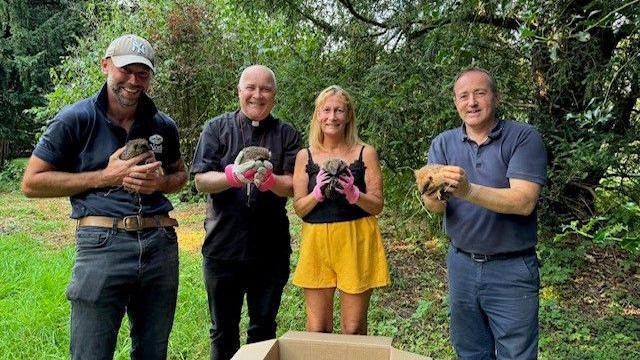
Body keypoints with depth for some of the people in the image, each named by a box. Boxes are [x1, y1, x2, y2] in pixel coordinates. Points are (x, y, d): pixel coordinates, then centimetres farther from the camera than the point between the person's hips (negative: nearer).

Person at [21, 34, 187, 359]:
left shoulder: (163, 125, 11)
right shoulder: (75, 119, -1)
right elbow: (31, 183, -1)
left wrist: (160, 181, 0)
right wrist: (105, 176, -9)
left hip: (160, 245, 4)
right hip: (103, 244, -4)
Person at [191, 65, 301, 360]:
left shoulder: (286, 134, 4)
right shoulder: (217, 128, 2)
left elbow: (293, 186, -5)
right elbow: (201, 180, -6)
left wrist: (270, 180, -28)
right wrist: (233, 175, -26)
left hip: (271, 250, 1)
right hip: (224, 245, 0)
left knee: (264, 329, 15)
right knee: (223, 331, 15)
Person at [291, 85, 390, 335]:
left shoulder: (365, 153, 1)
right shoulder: (305, 156, 5)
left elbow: (377, 206, 1)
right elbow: (299, 208, 4)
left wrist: (353, 194, -18)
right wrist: (318, 192, -15)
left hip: (356, 242, -1)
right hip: (317, 242, 2)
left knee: (354, 330, 8)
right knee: (316, 330, 8)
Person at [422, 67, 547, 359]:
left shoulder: (524, 137, -9)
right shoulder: (443, 144, 1)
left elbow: (523, 201, -21)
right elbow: (434, 207, -10)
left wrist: (468, 190, -35)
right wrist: (433, 194, -34)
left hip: (511, 269, -3)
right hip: (461, 264, 4)